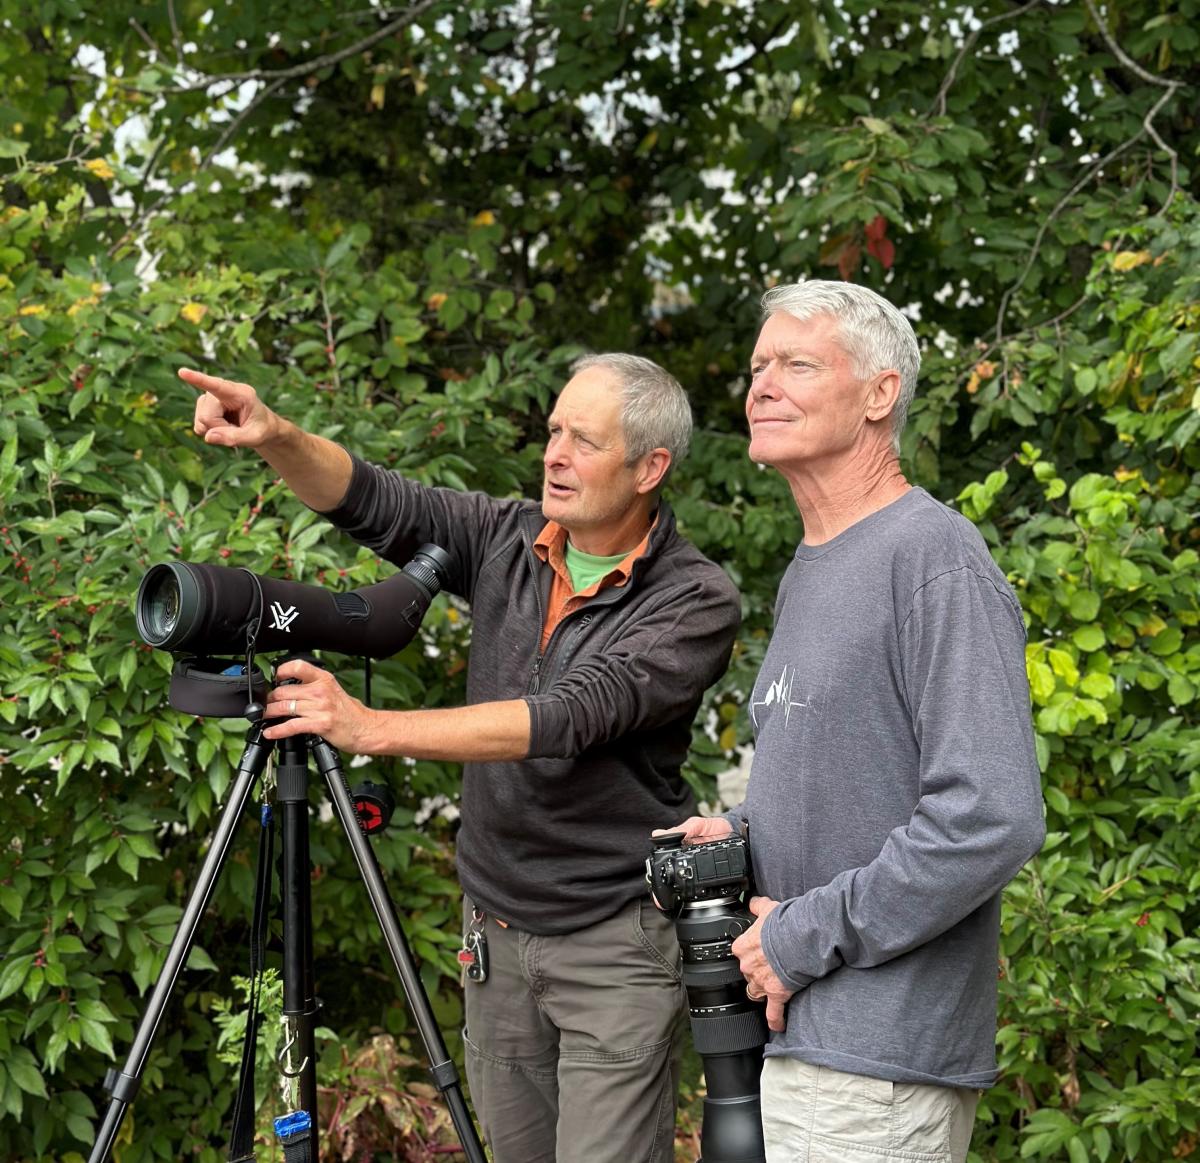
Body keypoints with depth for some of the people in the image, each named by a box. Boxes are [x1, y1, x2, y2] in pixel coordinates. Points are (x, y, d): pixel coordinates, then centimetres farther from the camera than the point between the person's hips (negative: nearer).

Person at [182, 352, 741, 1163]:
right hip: (496, 934, 6)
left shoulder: (698, 600, -15)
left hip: (616, 944, -6)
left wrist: (374, 729, -33)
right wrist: (275, 437, -24)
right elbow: (373, 503, -2)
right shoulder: (509, 542, 3)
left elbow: (573, 716, -26)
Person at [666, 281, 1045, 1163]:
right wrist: (741, 832, 6)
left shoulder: (935, 559, -15)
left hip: (878, 1056, -9)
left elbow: (993, 818, -24)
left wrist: (806, 935, -17)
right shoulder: (807, 571, 16)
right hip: (793, 1028, 9)